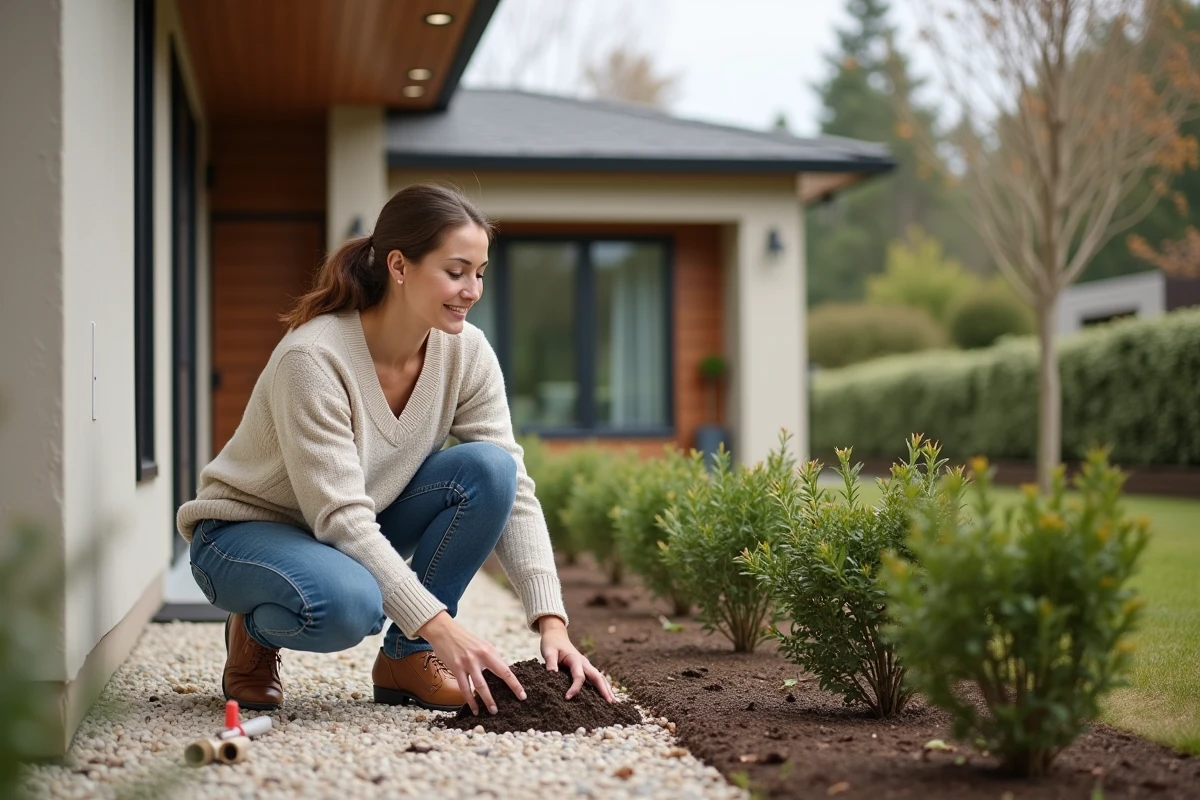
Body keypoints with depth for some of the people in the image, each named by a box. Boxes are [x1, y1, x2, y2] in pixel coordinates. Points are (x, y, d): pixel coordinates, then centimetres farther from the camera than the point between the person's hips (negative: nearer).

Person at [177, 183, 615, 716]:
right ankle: (255, 633, -3)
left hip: (366, 531, 6)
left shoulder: (466, 352, -13)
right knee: (345, 601, -40)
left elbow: (513, 487, -14)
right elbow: (339, 516, -32)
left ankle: (406, 659, -8)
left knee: (488, 468, -22)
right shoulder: (314, 357, -30)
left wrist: (551, 622, -26)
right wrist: (441, 627, -38)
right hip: (250, 529, -6)